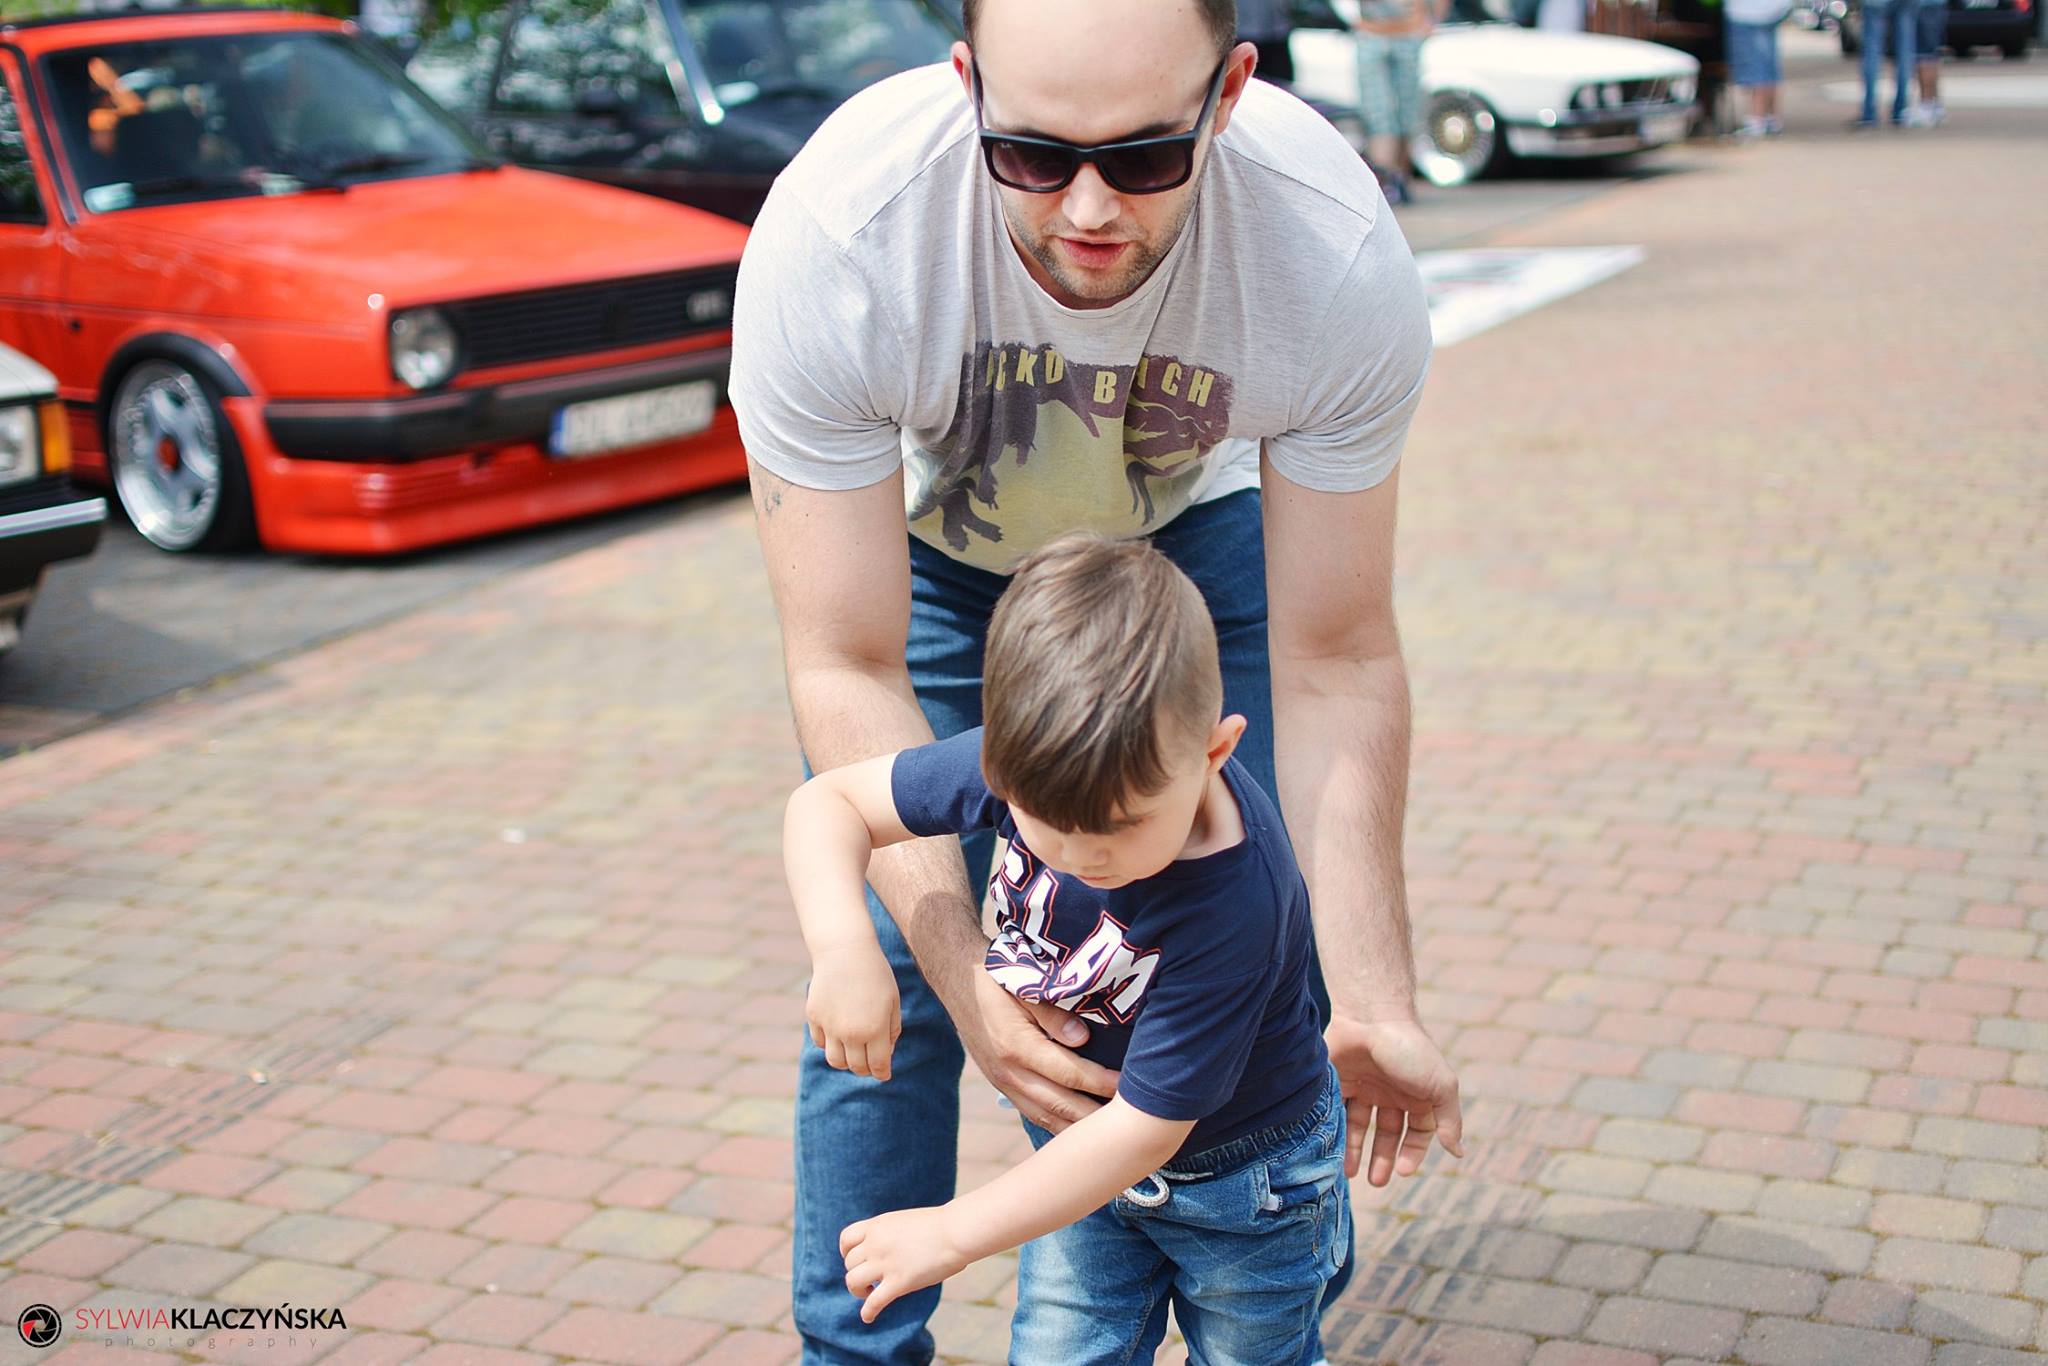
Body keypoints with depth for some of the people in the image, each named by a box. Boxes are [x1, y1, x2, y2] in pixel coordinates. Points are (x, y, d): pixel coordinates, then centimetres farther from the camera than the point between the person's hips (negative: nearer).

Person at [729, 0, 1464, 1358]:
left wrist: (1374, 1003, -27)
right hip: (919, 540, -1)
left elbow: (1333, 665, -25)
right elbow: (848, 671, -31)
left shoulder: (1343, 258, -36)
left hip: (1195, 523, 1)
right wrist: (963, 974, -39)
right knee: (890, 971, -8)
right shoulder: (831, 238, -39)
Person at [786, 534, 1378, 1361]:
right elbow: (830, 802, -15)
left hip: (1240, 1181, -4)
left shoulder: (1231, 908, -41)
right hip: (1083, 1150, 4)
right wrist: (844, 947, -35)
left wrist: (952, 1234, -30)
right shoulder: (1028, 764, -26)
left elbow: (1147, 1127, -35)